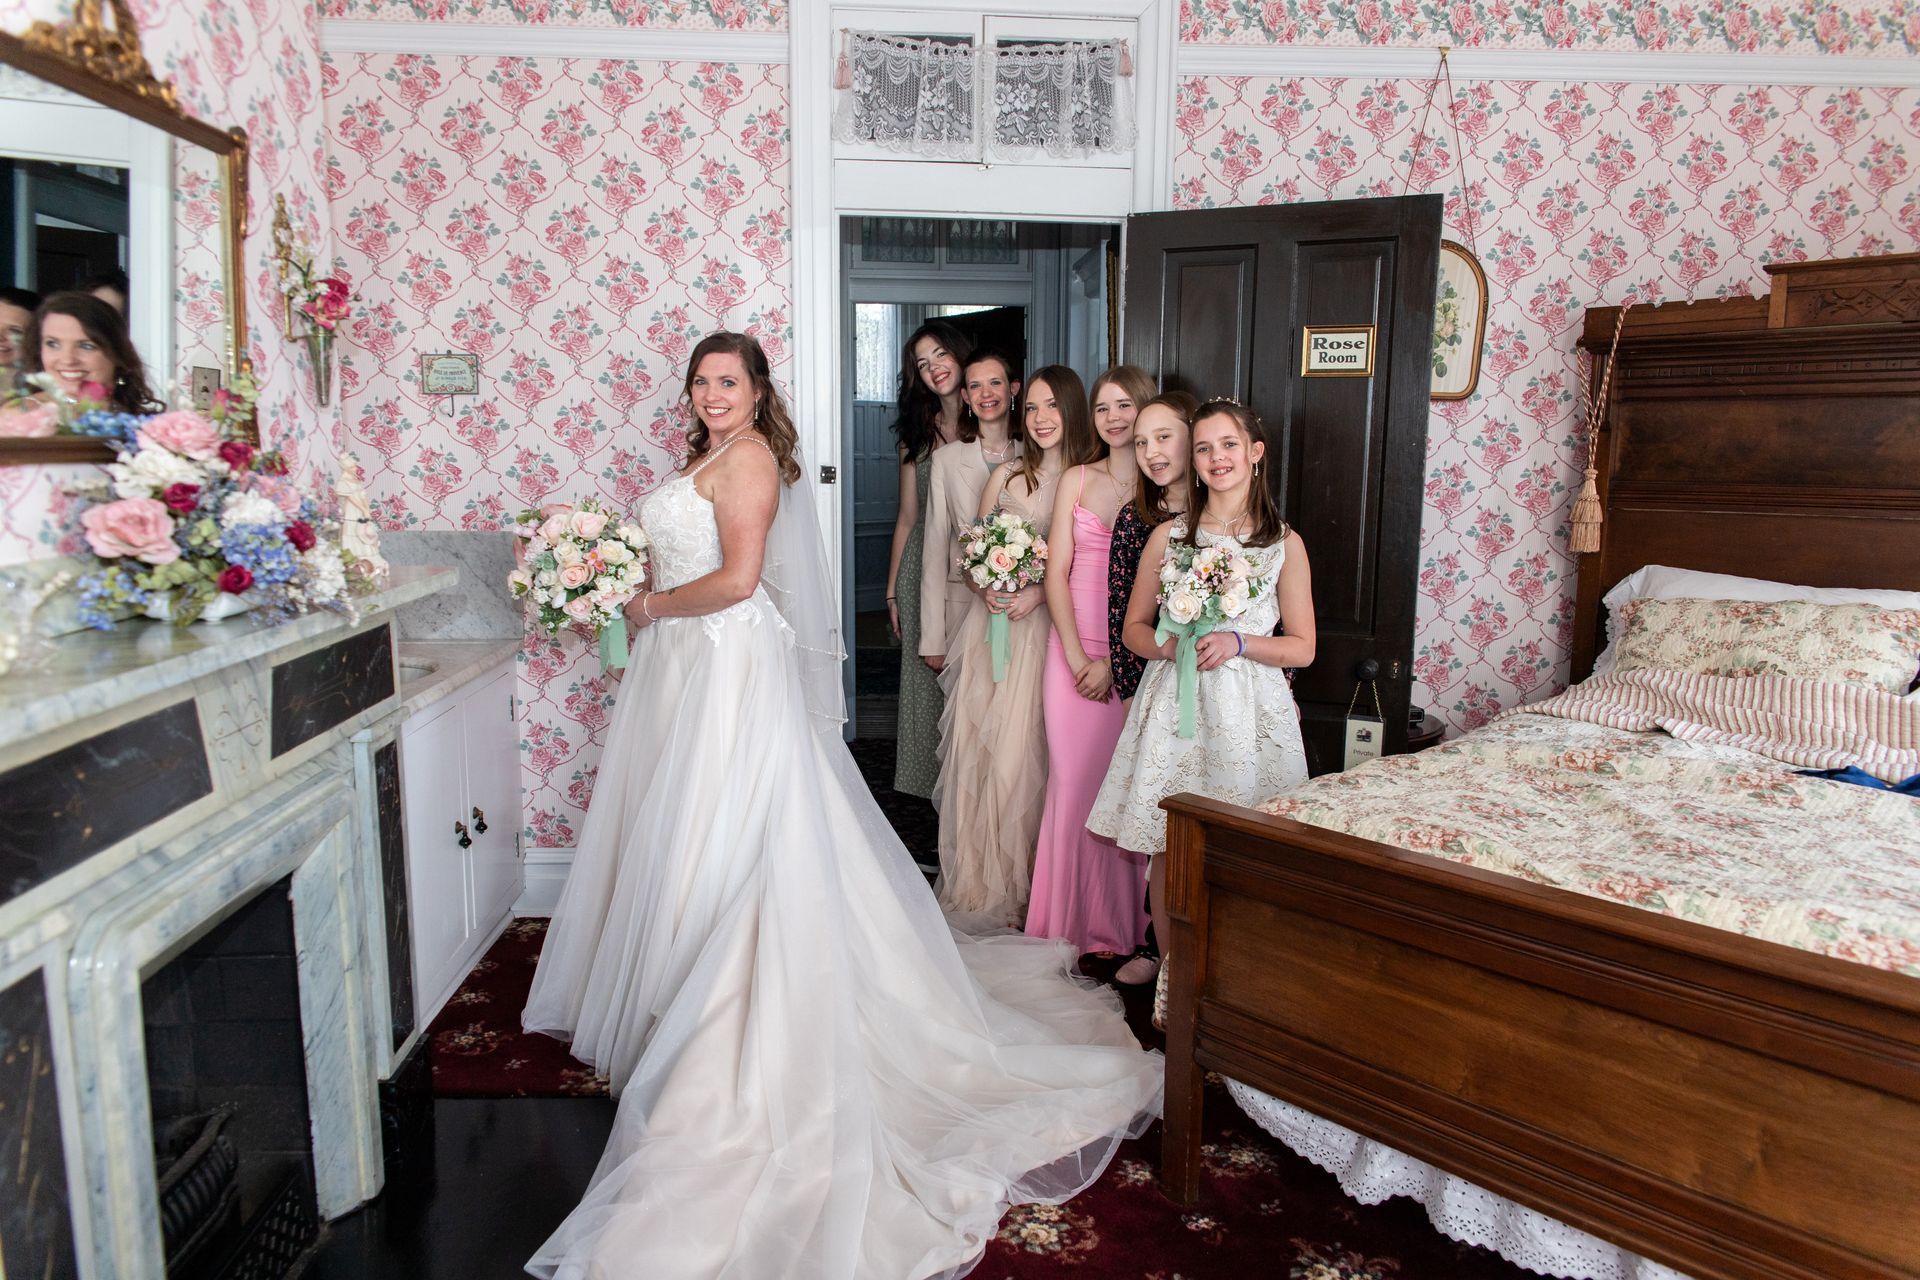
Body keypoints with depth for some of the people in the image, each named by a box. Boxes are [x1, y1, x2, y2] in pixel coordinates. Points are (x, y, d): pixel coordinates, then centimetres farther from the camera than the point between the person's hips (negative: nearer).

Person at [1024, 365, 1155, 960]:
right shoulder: (1076, 480, 9)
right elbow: (1056, 572, 5)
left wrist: (1114, 660, -11)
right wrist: (1076, 656, -5)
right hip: (1072, 649, 2)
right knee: (1071, 778, 4)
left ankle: (1118, 923, 15)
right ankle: (1071, 917, 16)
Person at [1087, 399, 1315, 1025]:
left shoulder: (1285, 544, 5)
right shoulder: (1169, 535, 8)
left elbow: (1302, 646, 5)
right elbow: (1134, 627, 11)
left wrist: (1237, 643, -12)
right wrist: (1166, 645, -10)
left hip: (1248, 709, -1)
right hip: (1174, 705, 1)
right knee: (1169, 849, 1)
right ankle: (1172, 975, 18)